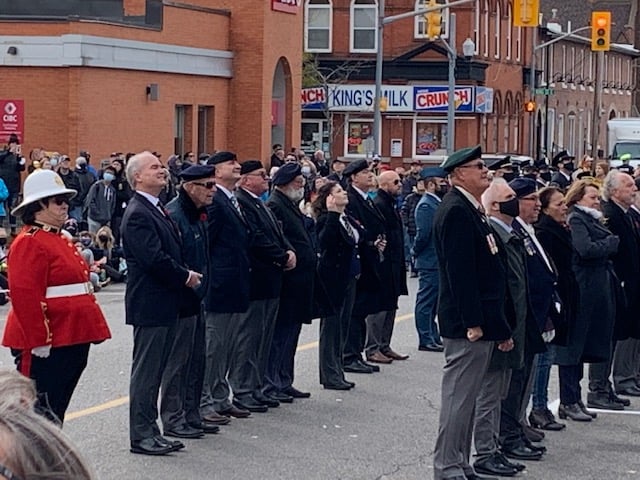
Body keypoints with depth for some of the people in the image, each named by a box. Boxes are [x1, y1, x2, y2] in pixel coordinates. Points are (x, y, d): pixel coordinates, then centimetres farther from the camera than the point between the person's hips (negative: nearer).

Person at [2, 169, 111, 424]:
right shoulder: (29, 243, -14)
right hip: (46, 345, -10)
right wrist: (39, 341, -23)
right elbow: (25, 296, -21)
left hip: (71, 340, 10)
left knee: (57, 410, 14)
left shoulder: (60, 240, 18)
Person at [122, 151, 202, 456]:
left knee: (155, 370, 13)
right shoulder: (138, 214, -16)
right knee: (146, 371, -3)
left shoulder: (156, 210, 15)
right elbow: (155, 259, -23)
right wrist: (186, 277, -11)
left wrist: (186, 275, 3)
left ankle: (149, 431, 20)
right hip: (150, 304, -10)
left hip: (164, 303, 10)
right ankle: (141, 435, 3)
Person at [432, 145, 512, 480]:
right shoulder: (456, 211, -16)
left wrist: (499, 326, 18)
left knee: (466, 396, 15)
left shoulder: (470, 210, 16)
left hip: (480, 321, 10)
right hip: (466, 324, -10)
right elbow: (460, 271, -21)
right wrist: (472, 323, -23)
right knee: (459, 395, -4)